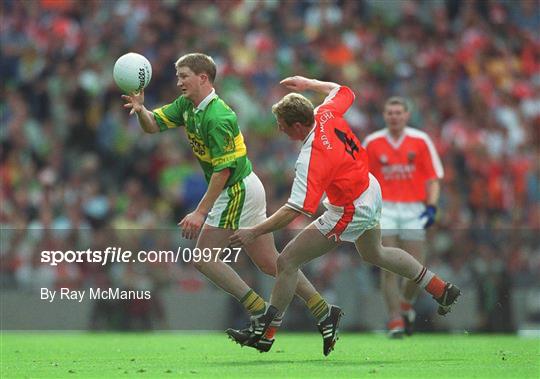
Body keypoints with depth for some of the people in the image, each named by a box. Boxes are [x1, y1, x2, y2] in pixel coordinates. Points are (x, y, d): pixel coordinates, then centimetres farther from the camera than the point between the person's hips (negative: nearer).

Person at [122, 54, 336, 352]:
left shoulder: (217, 117, -23)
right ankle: (321, 309, 14)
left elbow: (224, 169, -24)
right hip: (247, 188, 10)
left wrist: (201, 212, -25)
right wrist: (140, 109, -17)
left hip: (237, 191, -10)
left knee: (204, 257, -5)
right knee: (269, 262, 13)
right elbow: (153, 125, 6)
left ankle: (262, 312, -6)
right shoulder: (186, 105, 5)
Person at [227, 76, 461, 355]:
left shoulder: (311, 158, -32)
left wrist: (254, 232, -32)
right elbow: (343, 91, 12)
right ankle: (440, 290, 46)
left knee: (287, 261, -8)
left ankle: (264, 329, -1)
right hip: (372, 191, 10)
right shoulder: (326, 114, -13)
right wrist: (308, 83, 18)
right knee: (374, 253, 36)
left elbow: (294, 210, -35)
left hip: (351, 211, -10)